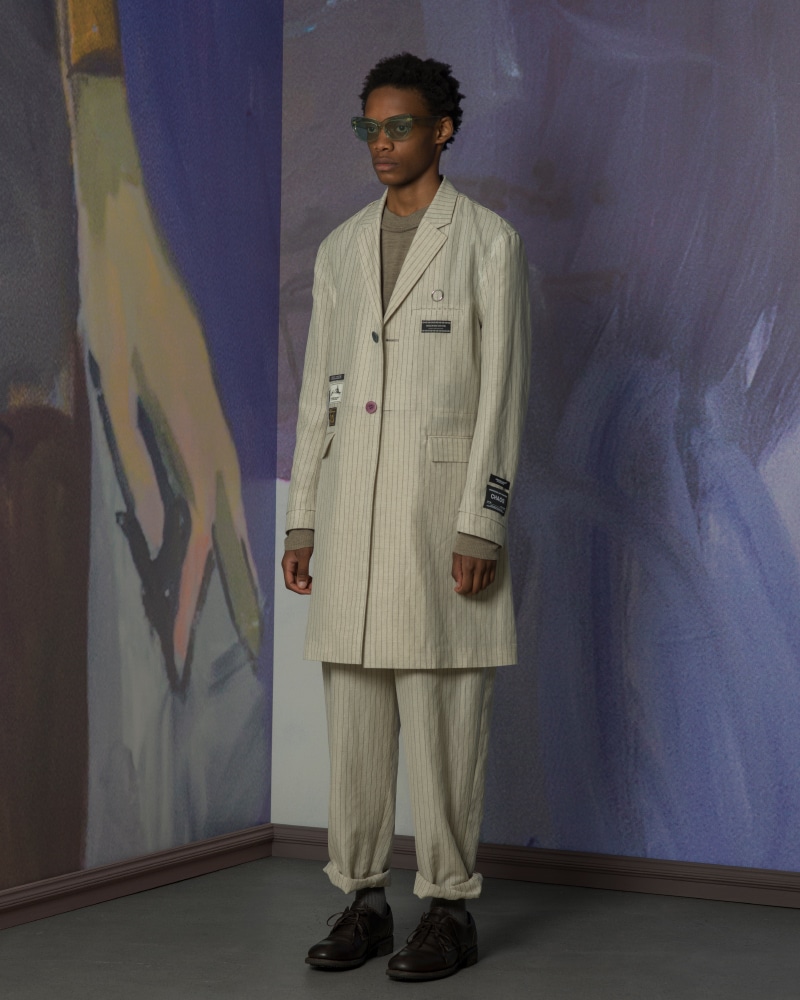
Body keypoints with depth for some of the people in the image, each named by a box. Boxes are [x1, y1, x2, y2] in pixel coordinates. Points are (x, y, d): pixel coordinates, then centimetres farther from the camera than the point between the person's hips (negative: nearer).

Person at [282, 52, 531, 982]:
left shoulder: (488, 242, 0)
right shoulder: (340, 249, 15)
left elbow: (501, 391, -5)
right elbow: (318, 393, 16)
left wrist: (481, 526, -13)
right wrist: (301, 521, 10)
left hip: (442, 509, -5)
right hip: (352, 512, 5)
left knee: (443, 723, -3)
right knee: (353, 721, 6)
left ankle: (449, 907, 7)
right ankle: (362, 898, 15)